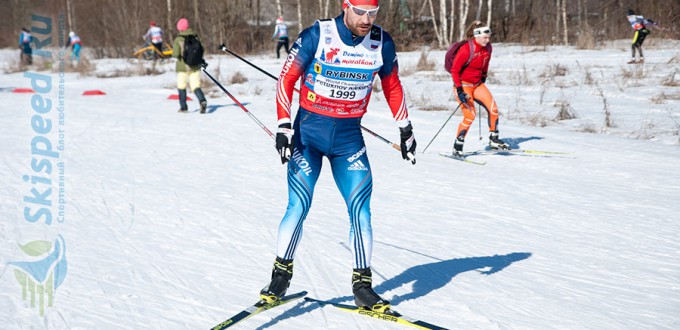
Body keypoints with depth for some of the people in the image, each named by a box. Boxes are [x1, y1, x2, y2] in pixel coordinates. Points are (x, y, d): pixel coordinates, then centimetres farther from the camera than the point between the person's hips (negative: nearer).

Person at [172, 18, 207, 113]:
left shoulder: (178, 39, -11)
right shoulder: (195, 37, -1)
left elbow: (176, 54, -13)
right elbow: (201, 50, 4)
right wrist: (200, 60, 21)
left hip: (183, 66, -3)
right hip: (195, 66, 3)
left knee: (181, 86, 13)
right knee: (196, 86, 2)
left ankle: (183, 107, 16)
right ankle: (202, 100, -24)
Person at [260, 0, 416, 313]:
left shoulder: (382, 43, -3)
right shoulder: (316, 36, -13)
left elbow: (392, 85, 13)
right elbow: (287, 79, -7)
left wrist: (405, 128, 14)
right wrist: (284, 126, -14)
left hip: (349, 136, 3)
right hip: (308, 130, -2)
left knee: (360, 208, -5)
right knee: (298, 207, -9)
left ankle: (362, 285, 7)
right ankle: (281, 275, 8)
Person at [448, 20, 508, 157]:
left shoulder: (487, 48, -3)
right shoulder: (466, 50, -24)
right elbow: (454, 70, -19)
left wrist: (483, 78, 21)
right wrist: (459, 91, -23)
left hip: (477, 84, 7)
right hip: (463, 85, -7)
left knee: (493, 109, -5)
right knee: (470, 115, -17)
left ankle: (494, 140, 10)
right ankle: (457, 147, -5)